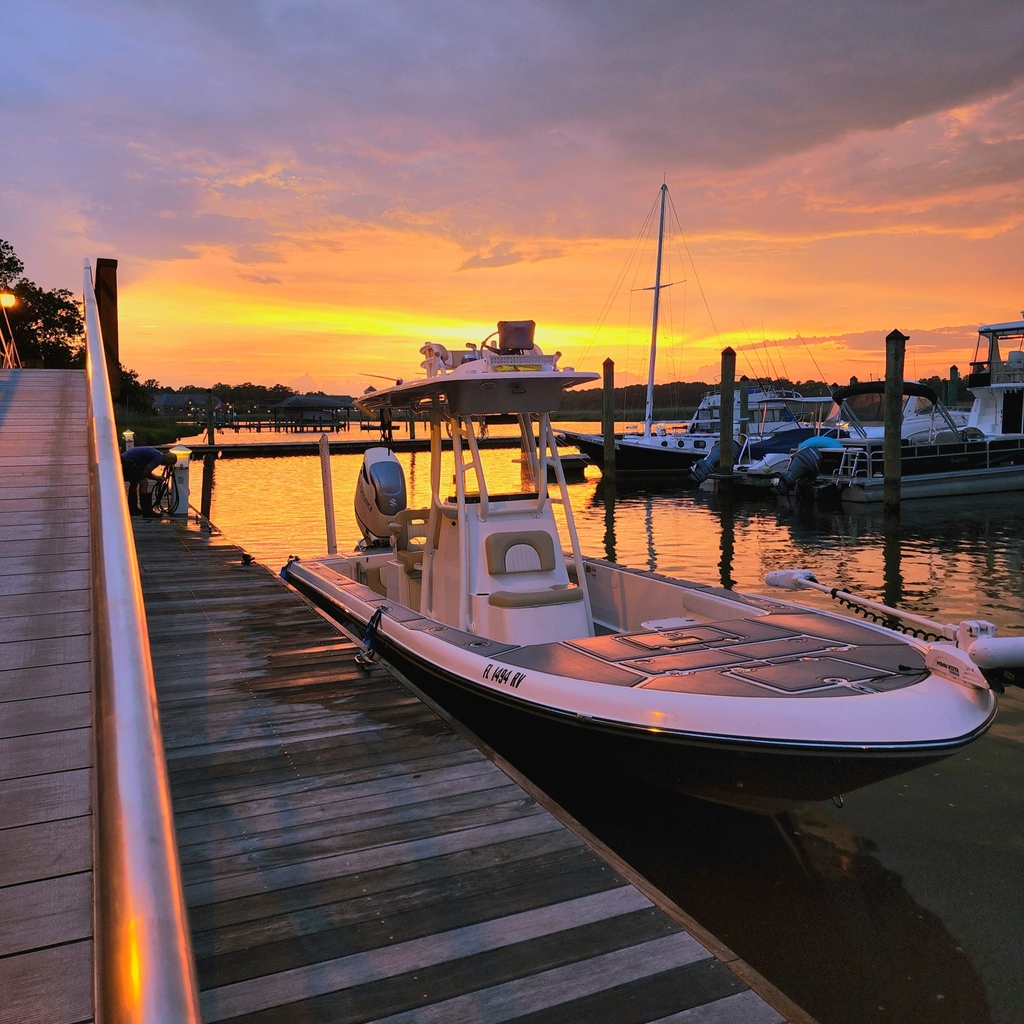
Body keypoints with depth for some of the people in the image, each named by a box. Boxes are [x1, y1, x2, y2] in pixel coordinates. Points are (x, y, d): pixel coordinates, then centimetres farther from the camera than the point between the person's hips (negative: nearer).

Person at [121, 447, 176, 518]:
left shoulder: (156, 454, 18)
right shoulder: (159, 458, -11)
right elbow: (146, 473, -17)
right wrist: (157, 478, -2)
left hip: (123, 459, 11)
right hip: (128, 462, -11)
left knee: (134, 482, 25)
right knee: (144, 482, -9)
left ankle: (132, 509, 35)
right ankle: (147, 512, -6)